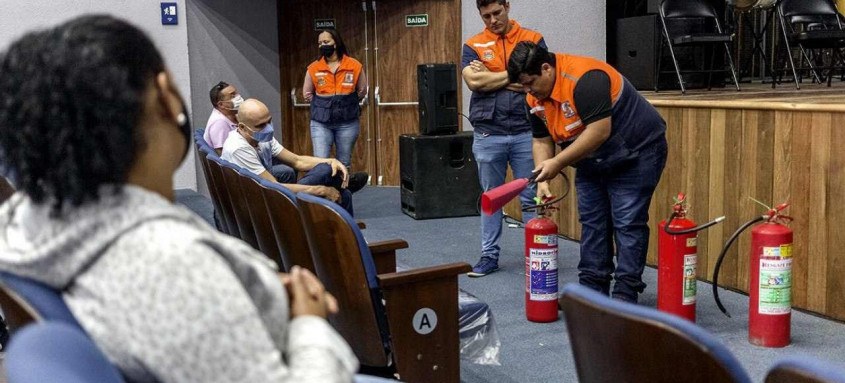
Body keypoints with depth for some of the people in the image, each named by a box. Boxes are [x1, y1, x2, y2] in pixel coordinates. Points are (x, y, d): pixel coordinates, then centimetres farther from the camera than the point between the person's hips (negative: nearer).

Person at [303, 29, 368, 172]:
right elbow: (307, 94, 11)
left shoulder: (355, 66, -3)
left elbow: (362, 91, 9)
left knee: (344, 163, 10)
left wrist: (346, 104, 5)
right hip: (320, 123, 0)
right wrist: (323, 106, 6)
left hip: (347, 123, 0)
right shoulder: (313, 68, 0)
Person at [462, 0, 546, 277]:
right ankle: (489, 255, 18)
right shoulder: (473, 46, 4)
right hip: (488, 134, 1)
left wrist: (490, 78, -8)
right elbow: (474, 81, -12)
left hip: (526, 132, -1)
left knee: (532, 197, 5)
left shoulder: (533, 40, 4)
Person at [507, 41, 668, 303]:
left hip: (635, 151, -8)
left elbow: (599, 131, -33)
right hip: (592, 159, 9)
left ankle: (625, 295, -5)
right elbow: (542, 140, 4)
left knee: (627, 223, -9)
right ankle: (592, 289, 15)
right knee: (591, 222, 8)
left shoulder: (585, 78, -30)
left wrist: (557, 163, -29)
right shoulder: (536, 97, -3)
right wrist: (542, 181, -8)